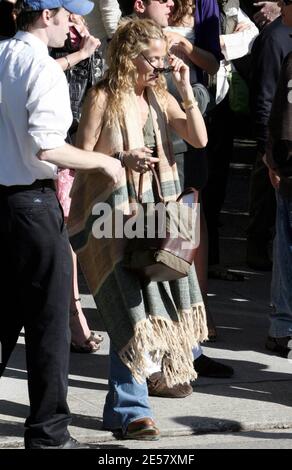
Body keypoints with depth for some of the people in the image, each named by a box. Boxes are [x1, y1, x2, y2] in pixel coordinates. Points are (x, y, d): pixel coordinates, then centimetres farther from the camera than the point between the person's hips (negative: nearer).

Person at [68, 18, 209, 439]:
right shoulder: (103, 98, -7)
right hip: (114, 211, -6)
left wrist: (185, 88, -4)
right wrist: (122, 159, -23)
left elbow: (199, 139, 2)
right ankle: (128, 409, -6)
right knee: (131, 305, -10)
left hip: (156, 209, 6)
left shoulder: (159, 98, 10)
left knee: (156, 296, 11)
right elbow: (81, 156, -7)